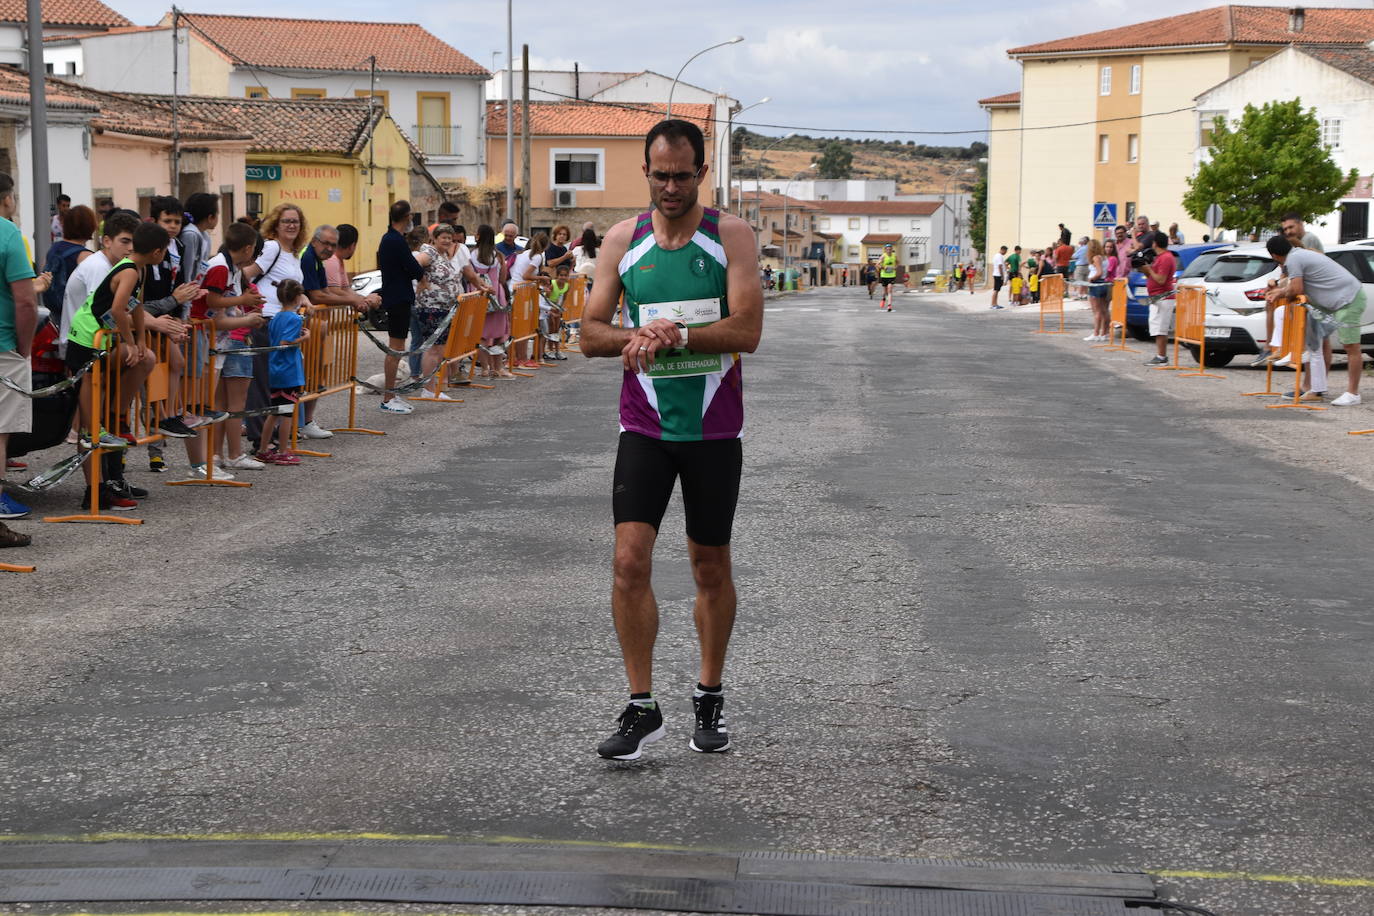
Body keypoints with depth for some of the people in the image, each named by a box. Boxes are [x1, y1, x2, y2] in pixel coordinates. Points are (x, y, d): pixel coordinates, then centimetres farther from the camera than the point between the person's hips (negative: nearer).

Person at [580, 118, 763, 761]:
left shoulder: (731, 236, -3)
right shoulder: (623, 240, 4)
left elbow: (747, 331, -13)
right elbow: (591, 334, 5)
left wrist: (677, 334, -24)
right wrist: (637, 337, -15)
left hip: (713, 429, -1)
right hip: (644, 425, 1)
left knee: (711, 568, 10)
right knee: (630, 562, -10)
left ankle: (710, 696, 26)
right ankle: (641, 707, -2)